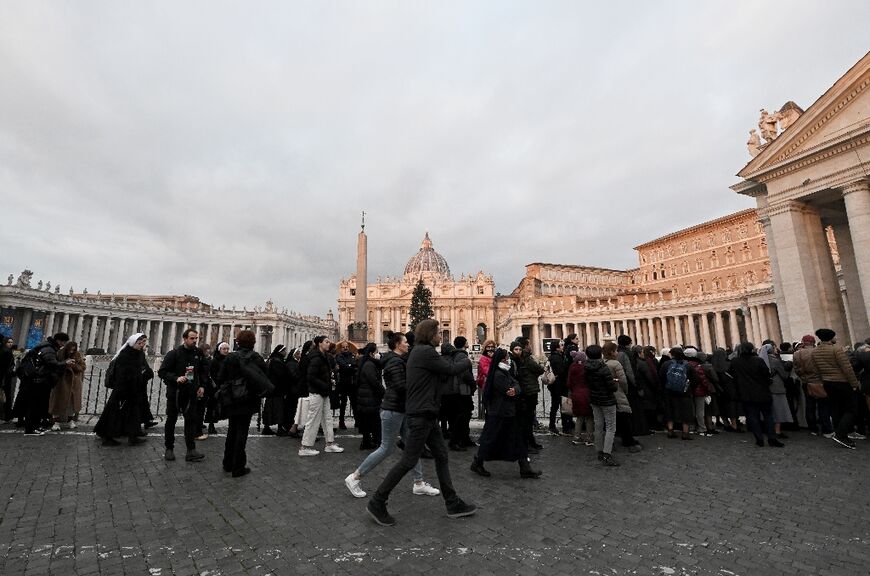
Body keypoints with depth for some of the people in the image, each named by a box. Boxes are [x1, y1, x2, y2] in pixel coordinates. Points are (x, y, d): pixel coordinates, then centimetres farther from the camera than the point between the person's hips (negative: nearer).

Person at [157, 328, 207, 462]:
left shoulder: (198, 353, 4)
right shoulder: (174, 354, -7)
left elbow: (202, 372, 14)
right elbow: (162, 372, -8)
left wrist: (202, 386, 4)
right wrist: (176, 378, -23)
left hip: (191, 392, 2)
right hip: (175, 392, -2)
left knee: (192, 420, -3)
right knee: (171, 420, 11)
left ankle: (191, 451, -1)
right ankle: (169, 449, 26)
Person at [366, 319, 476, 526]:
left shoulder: (418, 351, 14)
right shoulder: (426, 352, -17)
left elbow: (442, 373, 15)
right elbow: (451, 369, -14)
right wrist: (468, 361, 5)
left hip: (427, 415, 10)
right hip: (420, 415, -10)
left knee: (441, 456, 14)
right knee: (408, 461, -2)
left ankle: (453, 504, 23)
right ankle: (377, 503, 10)